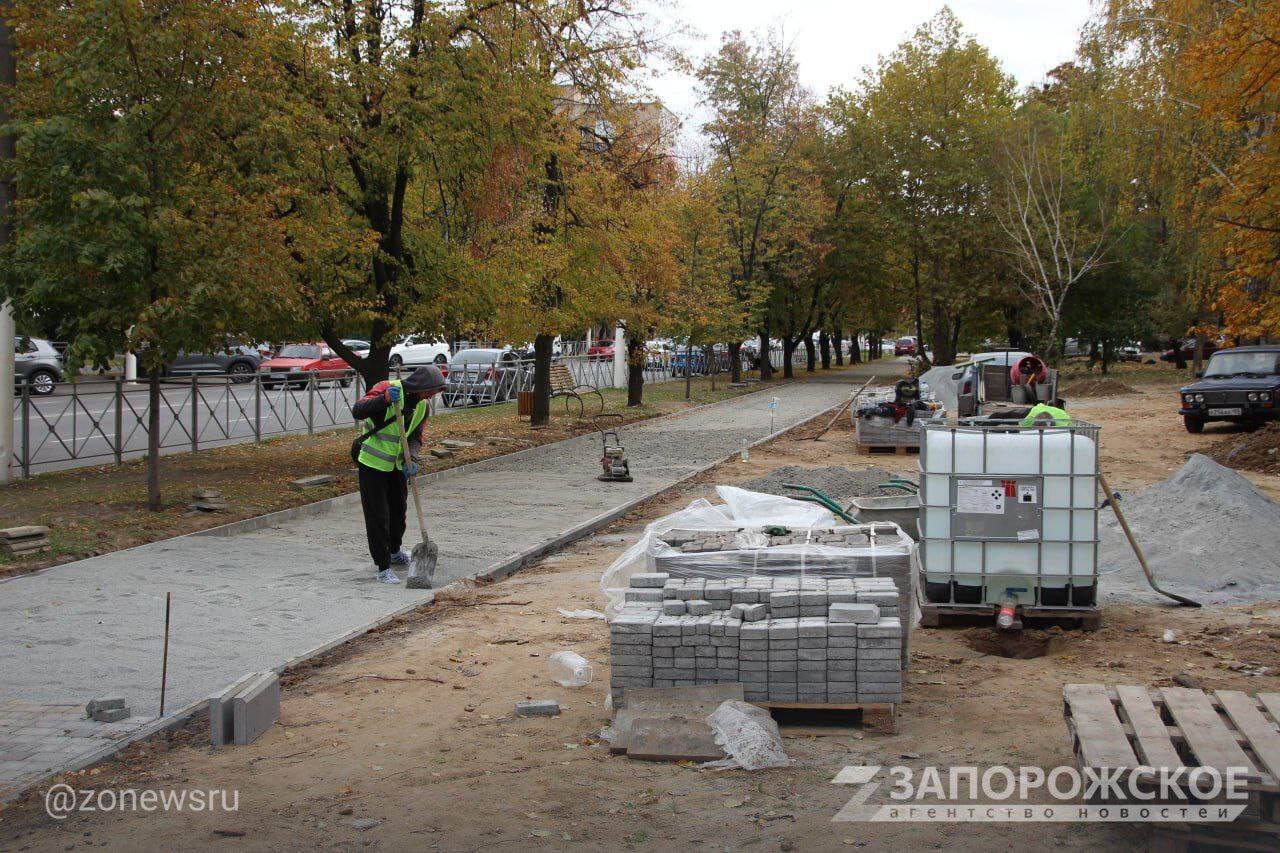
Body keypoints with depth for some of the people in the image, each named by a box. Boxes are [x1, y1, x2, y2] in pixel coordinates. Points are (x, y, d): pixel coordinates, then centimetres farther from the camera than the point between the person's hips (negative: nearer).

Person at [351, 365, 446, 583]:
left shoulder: (423, 405, -2)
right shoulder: (387, 388, -23)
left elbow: (416, 436, 1)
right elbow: (358, 411, -34)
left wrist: (411, 460, -17)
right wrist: (385, 399, -48)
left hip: (397, 464, 7)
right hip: (373, 462, -7)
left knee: (399, 509, 21)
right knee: (377, 515, -5)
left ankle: (394, 552, 44)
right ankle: (383, 566, 2)